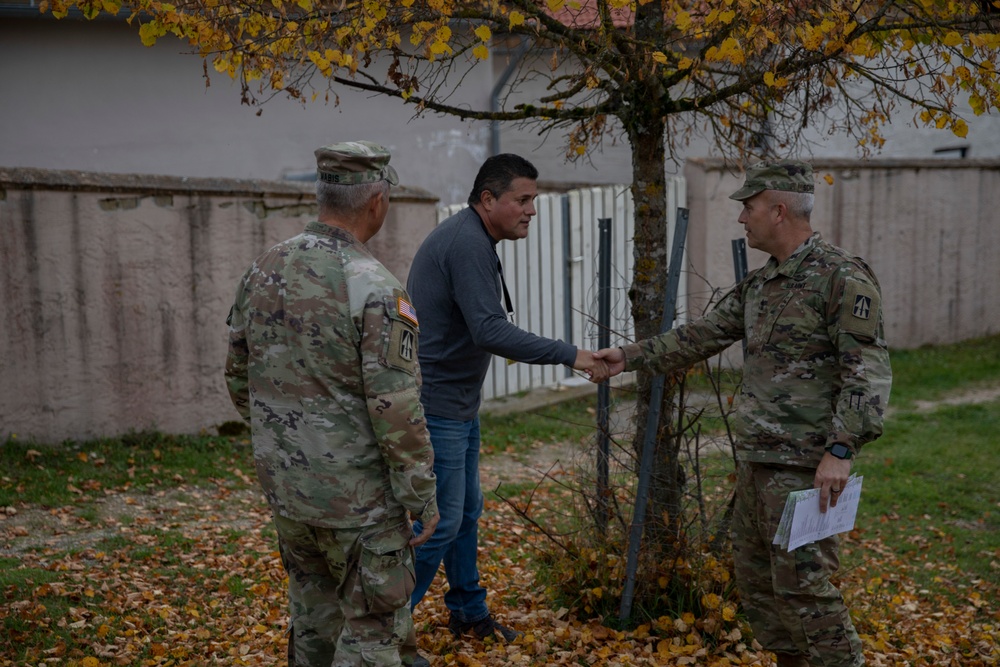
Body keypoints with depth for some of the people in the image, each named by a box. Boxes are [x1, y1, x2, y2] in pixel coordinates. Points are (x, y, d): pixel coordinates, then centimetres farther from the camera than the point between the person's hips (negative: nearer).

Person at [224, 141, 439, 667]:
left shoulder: (263, 271, 0)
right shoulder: (376, 290, -21)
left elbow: (238, 376, 10)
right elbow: (397, 412, -21)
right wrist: (424, 498, -10)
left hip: (284, 486, 7)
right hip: (357, 499, -7)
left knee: (314, 613, 24)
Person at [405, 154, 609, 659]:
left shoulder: (470, 238, 12)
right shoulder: (467, 243, -21)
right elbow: (490, 330, -29)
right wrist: (570, 356, -28)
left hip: (459, 405, 11)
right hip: (436, 406, -11)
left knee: (467, 511, 18)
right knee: (440, 522, -4)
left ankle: (468, 612, 32)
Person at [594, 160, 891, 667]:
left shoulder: (842, 277, -13)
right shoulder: (759, 284, 14)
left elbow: (868, 370, -18)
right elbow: (704, 335, 19)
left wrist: (841, 449, -26)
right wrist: (631, 357, 16)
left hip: (804, 465, -9)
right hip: (755, 460, 9)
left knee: (803, 585, -6)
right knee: (756, 581, 15)